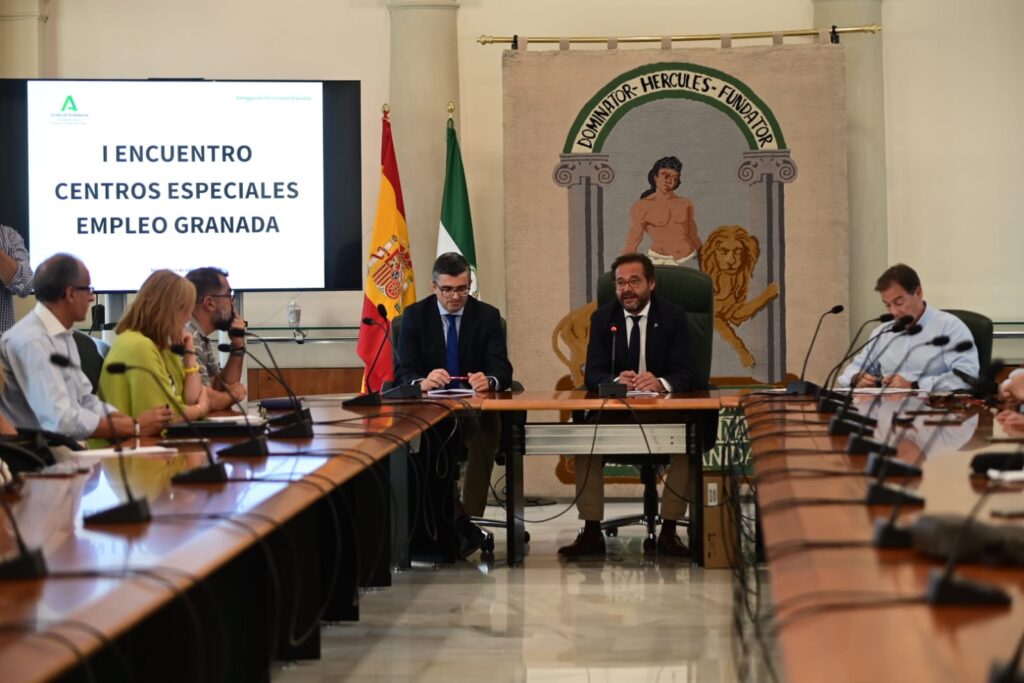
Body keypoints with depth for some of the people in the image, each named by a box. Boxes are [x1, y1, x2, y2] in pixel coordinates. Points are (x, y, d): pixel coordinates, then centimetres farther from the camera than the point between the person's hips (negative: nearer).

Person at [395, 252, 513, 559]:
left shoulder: (488, 316, 5)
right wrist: (422, 382, -30)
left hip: (476, 408, 0)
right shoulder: (415, 315, 4)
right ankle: (460, 522, -34)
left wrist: (489, 381, -31)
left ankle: (469, 519, -34)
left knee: (486, 426, -36)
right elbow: (403, 372, -5)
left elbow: (502, 370, -5)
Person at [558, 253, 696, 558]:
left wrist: (661, 383, -32)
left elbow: (684, 374, -8)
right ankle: (591, 532, -20)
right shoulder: (602, 318, 4)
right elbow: (592, 375, -4)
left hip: (664, 410, -1)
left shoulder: (673, 317, 0)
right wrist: (617, 381, -28)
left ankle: (668, 531, -21)